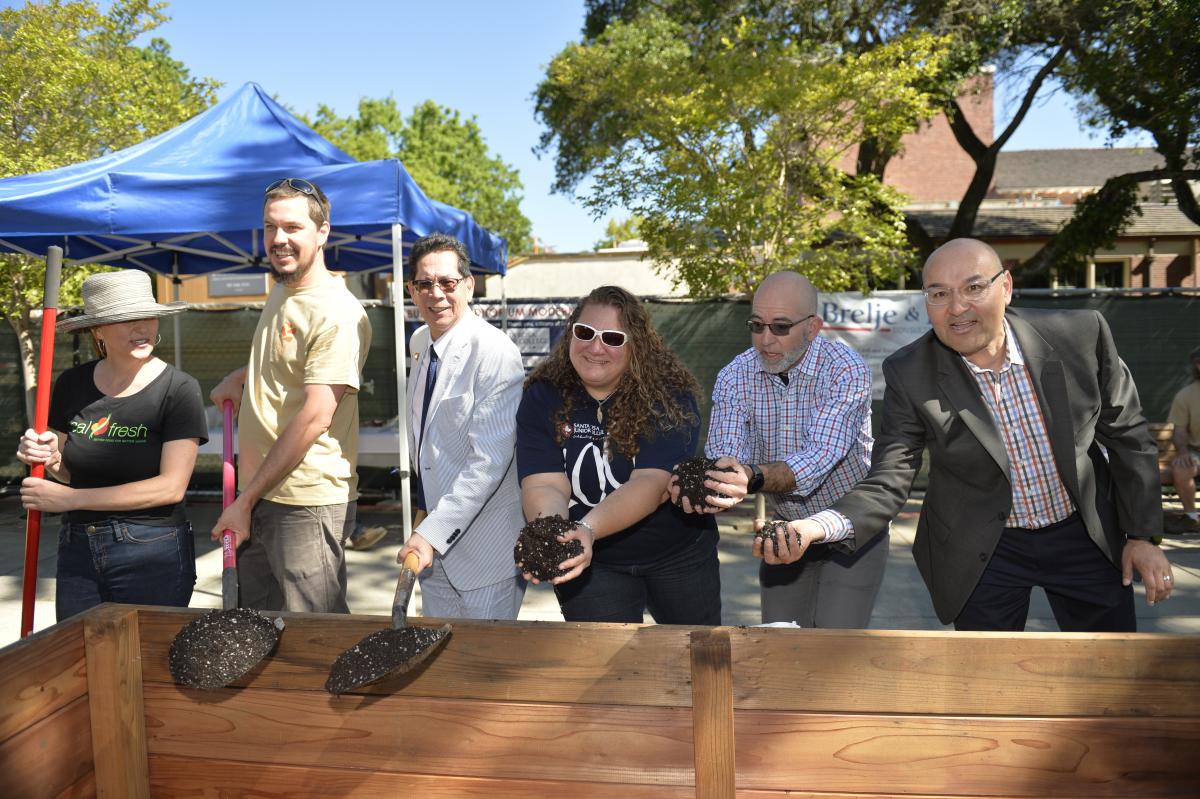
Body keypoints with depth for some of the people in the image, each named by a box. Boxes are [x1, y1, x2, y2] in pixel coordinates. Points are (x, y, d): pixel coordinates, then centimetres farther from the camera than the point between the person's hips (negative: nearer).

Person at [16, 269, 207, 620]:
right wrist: (49, 458, -7)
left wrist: (71, 498, -15)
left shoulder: (178, 389, -10)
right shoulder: (72, 384, 3)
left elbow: (171, 486, -15)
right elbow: (71, 469, 16)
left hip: (153, 553, -4)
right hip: (78, 550, 4)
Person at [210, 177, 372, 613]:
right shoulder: (280, 292, 13)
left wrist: (245, 499, -16)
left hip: (307, 503, -9)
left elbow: (314, 417, -21)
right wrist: (243, 376, 12)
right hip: (258, 497, 9)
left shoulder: (337, 312, -16)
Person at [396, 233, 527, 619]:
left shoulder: (495, 352, -18)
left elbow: (489, 460, -24)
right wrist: (425, 523, 17)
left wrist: (431, 532, -26)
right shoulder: (420, 342, 7)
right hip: (434, 543, 7)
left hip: (484, 546, -7)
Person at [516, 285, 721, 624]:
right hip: (591, 563, 0)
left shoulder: (667, 396, -19)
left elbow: (653, 482, -30)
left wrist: (586, 528, -45)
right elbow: (545, 486, -21)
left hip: (679, 554, 1)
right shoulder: (542, 399, -13)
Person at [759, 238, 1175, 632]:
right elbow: (888, 481, -21)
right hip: (983, 551, -1)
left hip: (1086, 535, 2)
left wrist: (1143, 534, -1)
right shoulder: (909, 375, -19)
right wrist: (819, 526, -39)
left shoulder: (1080, 334, -16)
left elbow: (1126, 436, -2)